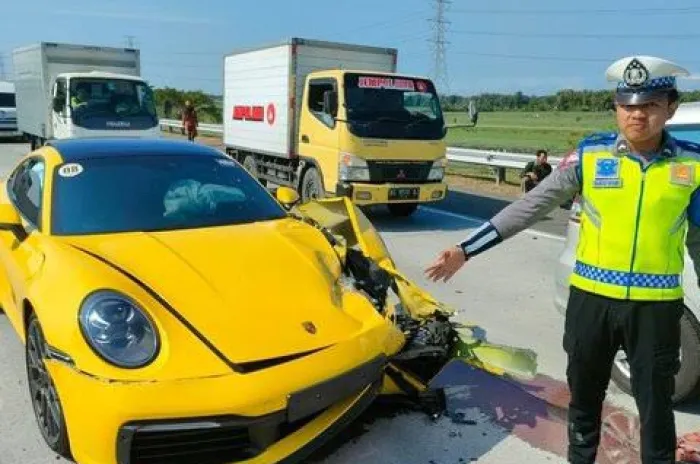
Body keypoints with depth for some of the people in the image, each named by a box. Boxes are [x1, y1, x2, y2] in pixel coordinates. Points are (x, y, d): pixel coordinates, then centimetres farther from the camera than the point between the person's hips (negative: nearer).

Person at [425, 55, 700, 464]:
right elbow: (531, 206, -6)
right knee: (584, 396, 17)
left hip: (656, 307, 0)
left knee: (656, 405, 13)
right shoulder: (591, 155, -5)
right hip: (591, 298, 1)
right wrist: (466, 250, -10)